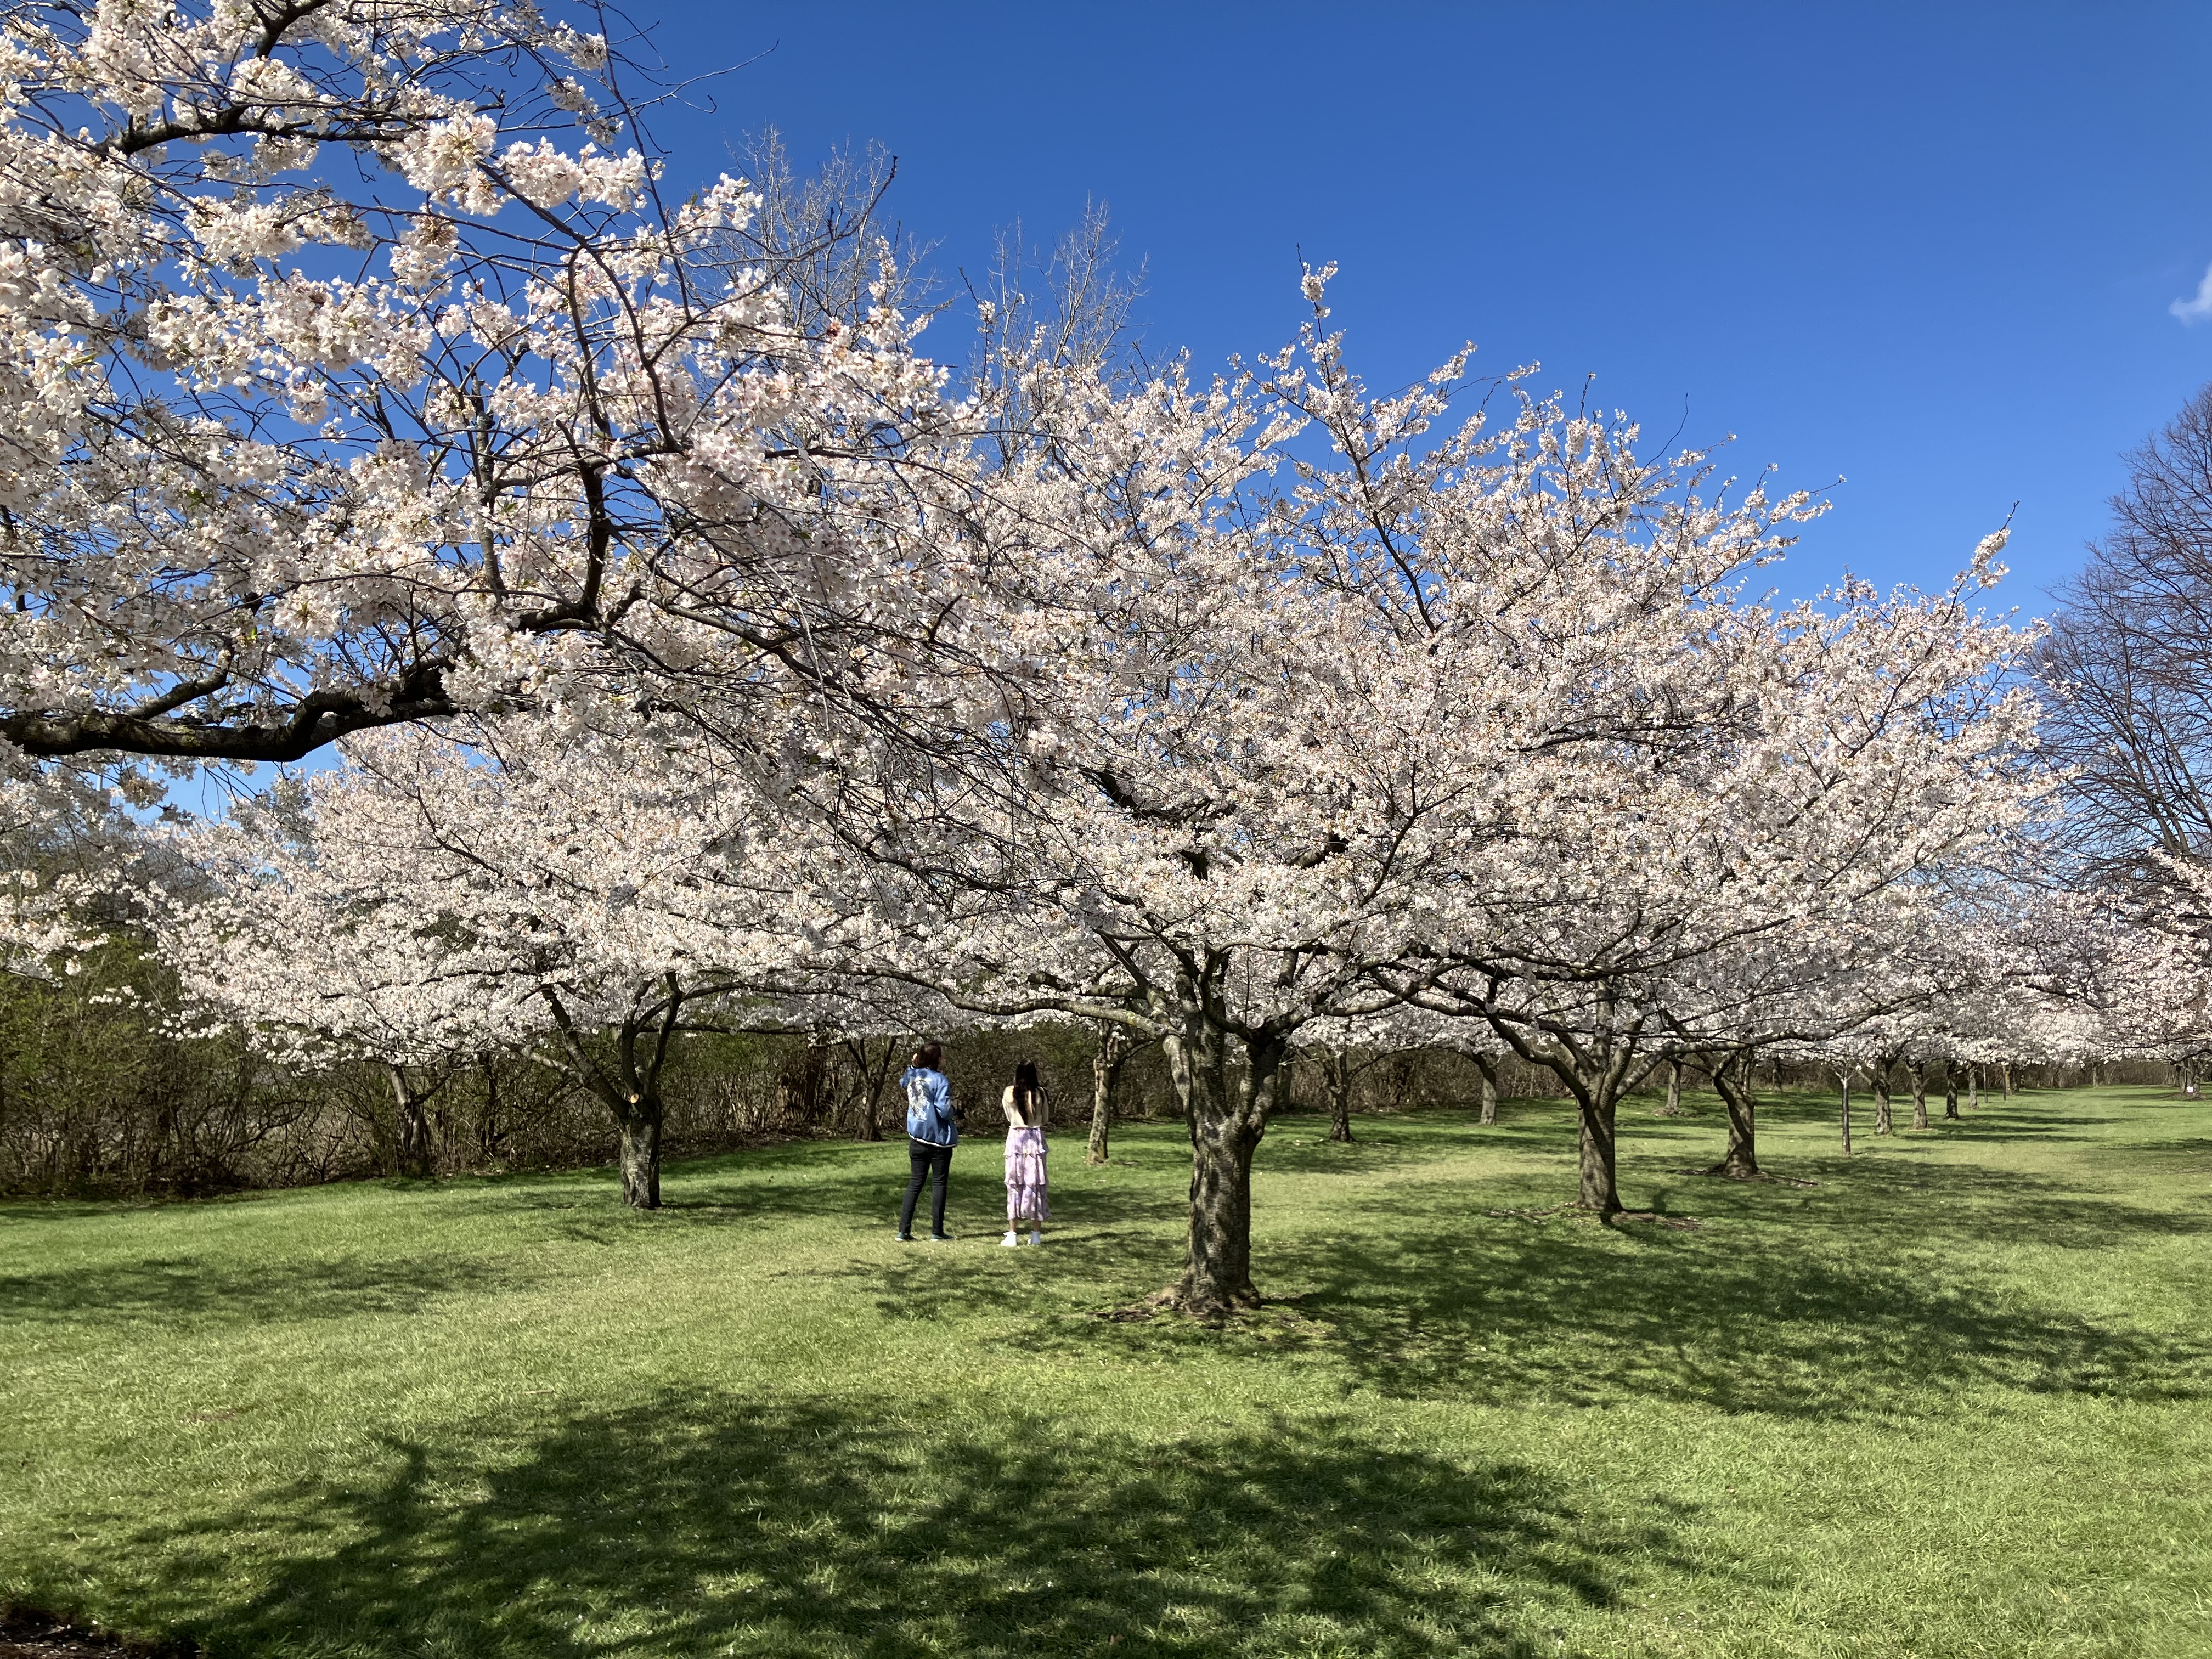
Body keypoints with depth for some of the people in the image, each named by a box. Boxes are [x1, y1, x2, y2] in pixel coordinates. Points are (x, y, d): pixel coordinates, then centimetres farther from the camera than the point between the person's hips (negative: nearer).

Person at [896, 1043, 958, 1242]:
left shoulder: (911, 1076, 4)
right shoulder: (939, 1080, -15)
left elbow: (902, 1083, 29)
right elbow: (944, 1110, -21)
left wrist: (914, 1064, 15)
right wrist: (955, 1116, 1)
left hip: (916, 1138, 6)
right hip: (939, 1138, -6)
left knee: (916, 1182, 11)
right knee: (941, 1183, 6)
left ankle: (904, 1230, 6)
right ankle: (937, 1232, 8)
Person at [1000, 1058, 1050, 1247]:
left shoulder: (1010, 1092, -5)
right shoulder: (1040, 1092, -4)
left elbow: (1009, 1117, 8)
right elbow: (1046, 1119, 6)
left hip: (1016, 1138, 0)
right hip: (1036, 1138, 0)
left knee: (1015, 1184, 3)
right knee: (1035, 1184, 7)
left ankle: (1013, 1235, 1)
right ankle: (1035, 1235, 11)